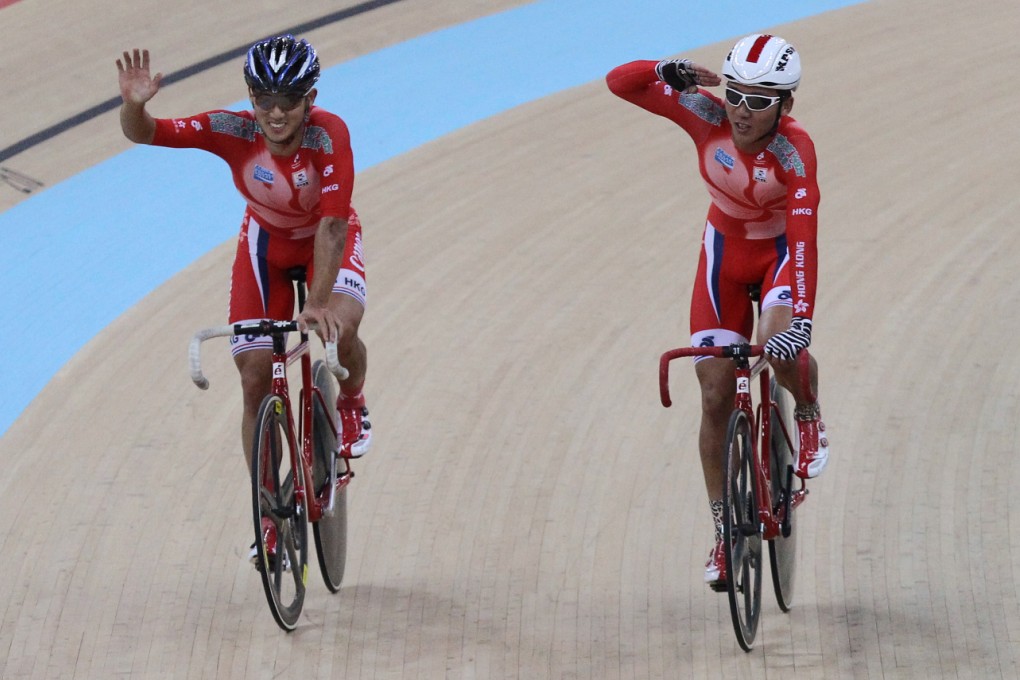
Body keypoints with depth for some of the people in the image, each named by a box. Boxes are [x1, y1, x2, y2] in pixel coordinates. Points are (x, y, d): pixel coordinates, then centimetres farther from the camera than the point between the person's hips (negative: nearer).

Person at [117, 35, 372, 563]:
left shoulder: (328, 134, -35)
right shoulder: (234, 132, -30)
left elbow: (333, 223, -39)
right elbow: (146, 134, -32)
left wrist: (318, 300, -48)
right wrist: (134, 106, -55)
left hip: (328, 242, -2)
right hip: (266, 242, 2)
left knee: (340, 327, -32)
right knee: (256, 380, -4)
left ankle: (351, 406, 3)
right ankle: (269, 515, 10)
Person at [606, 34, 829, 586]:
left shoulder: (794, 151, -30)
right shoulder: (707, 116, -22)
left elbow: (805, 234, -40)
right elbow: (620, 82, -23)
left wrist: (801, 316, -51)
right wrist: (671, 71, -42)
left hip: (782, 251, -3)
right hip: (725, 251, 3)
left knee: (780, 346, -33)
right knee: (716, 396, -2)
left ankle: (809, 418, 2)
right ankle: (724, 530, 11)